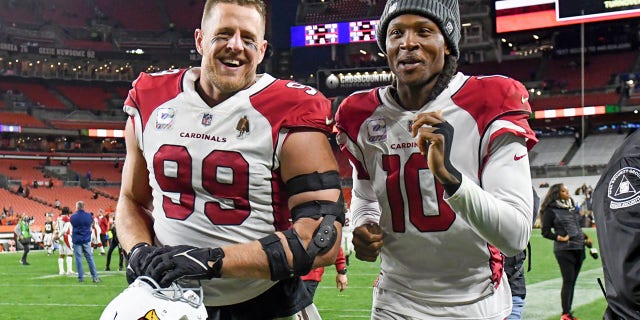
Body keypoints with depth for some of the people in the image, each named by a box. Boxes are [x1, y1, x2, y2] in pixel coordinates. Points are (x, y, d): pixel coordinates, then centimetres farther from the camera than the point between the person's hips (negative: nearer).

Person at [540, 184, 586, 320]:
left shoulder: (572, 207, 14)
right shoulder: (551, 210, -6)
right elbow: (545, 231, -5)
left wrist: (584, 238, 14)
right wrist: (560, 238, -15)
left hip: (579, 249, 7)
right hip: (564, 250, -7)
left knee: (572, 281, 11)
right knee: (568, 281, -7)